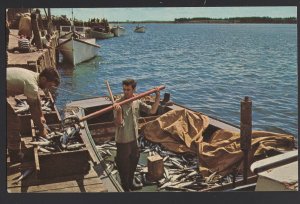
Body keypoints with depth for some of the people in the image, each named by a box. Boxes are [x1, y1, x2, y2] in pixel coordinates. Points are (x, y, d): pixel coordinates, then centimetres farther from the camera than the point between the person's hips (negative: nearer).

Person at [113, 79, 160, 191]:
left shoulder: (137, 102, -2)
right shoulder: (118, 104, -20)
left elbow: (152, 110, -5)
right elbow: (118, 124, -28)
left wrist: (157, 98, -16)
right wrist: (119, 112, -46)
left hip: (134, 139, 6)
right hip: (123, 141, -6)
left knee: (133, 162, 24)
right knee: (123, 165, 10)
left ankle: (131, 183, 47)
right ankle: (125, 188, 32)